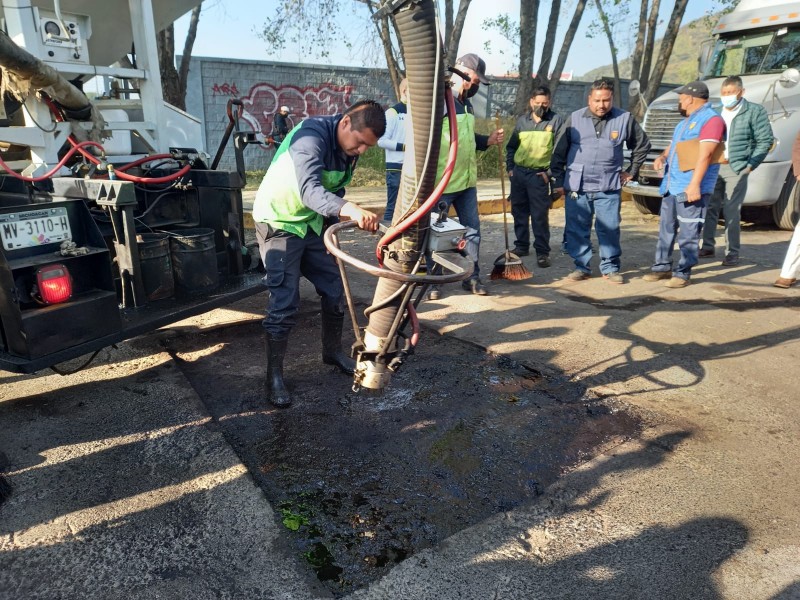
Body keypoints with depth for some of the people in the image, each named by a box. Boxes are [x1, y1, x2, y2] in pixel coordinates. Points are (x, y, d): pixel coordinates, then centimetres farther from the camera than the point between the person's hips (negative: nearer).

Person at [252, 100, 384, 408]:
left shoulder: (349, 148, -3)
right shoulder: (311, 135, -28)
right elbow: (310, 190, -43)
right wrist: (351, 210, -58)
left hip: (311, 223, 8)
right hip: (279, 223, -7)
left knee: (334, 288, 9)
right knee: (284, 301, -10)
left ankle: (332, 351, 29)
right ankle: (274, 377, 3)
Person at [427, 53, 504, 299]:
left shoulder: (467, 105, 15)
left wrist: (488, 140, 10)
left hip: (467, 181, 9)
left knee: (472, 229, 12)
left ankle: (472, 277, 24)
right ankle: (433, 282, 16)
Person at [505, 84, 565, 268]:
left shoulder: (556, 121, 0)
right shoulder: (522, 120, 11)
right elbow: (511, 147, 17)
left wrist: (550, 173, -11)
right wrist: (510, 168, 7)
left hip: (539, 176, -4)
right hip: (518, 173, 4)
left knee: (540, 216, -5)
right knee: (519, 212, 11)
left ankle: (542, 252, 2)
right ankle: (521, 246, 23)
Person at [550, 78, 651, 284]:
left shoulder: (625, 119, 3)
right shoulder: (575, 119, 3)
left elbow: (642, 145, 16)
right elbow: (559, 152, 6)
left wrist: (631, 171, 13)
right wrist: (559, 180, 3)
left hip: (608, 187, 0)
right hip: (576, 186, 1)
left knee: (609, 228, 1)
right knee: (577, 228, 4)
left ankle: (610, 268, 14)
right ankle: (582, 267, 16)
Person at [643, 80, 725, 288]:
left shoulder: (711, 119, -9)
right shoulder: (686, 121, 21)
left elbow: (705, 155, -18)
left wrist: (695, 184, -24)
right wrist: (662, 157, 5)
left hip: (691, 188, -9)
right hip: (671, 185, 9)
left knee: (688, 233, -4)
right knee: (666, 228, 13)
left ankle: (683, 273, 1)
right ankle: (662, 267, 22)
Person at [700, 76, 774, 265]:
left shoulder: (754, 111, 0)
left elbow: (765, 140, -1)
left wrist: (750, 165, -7)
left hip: (736, 168, -4)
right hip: (713, 166, 4)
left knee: (732, 213, -4)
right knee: (709, 208, 7)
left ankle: (732, 253, 4)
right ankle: (707, 246, 20)